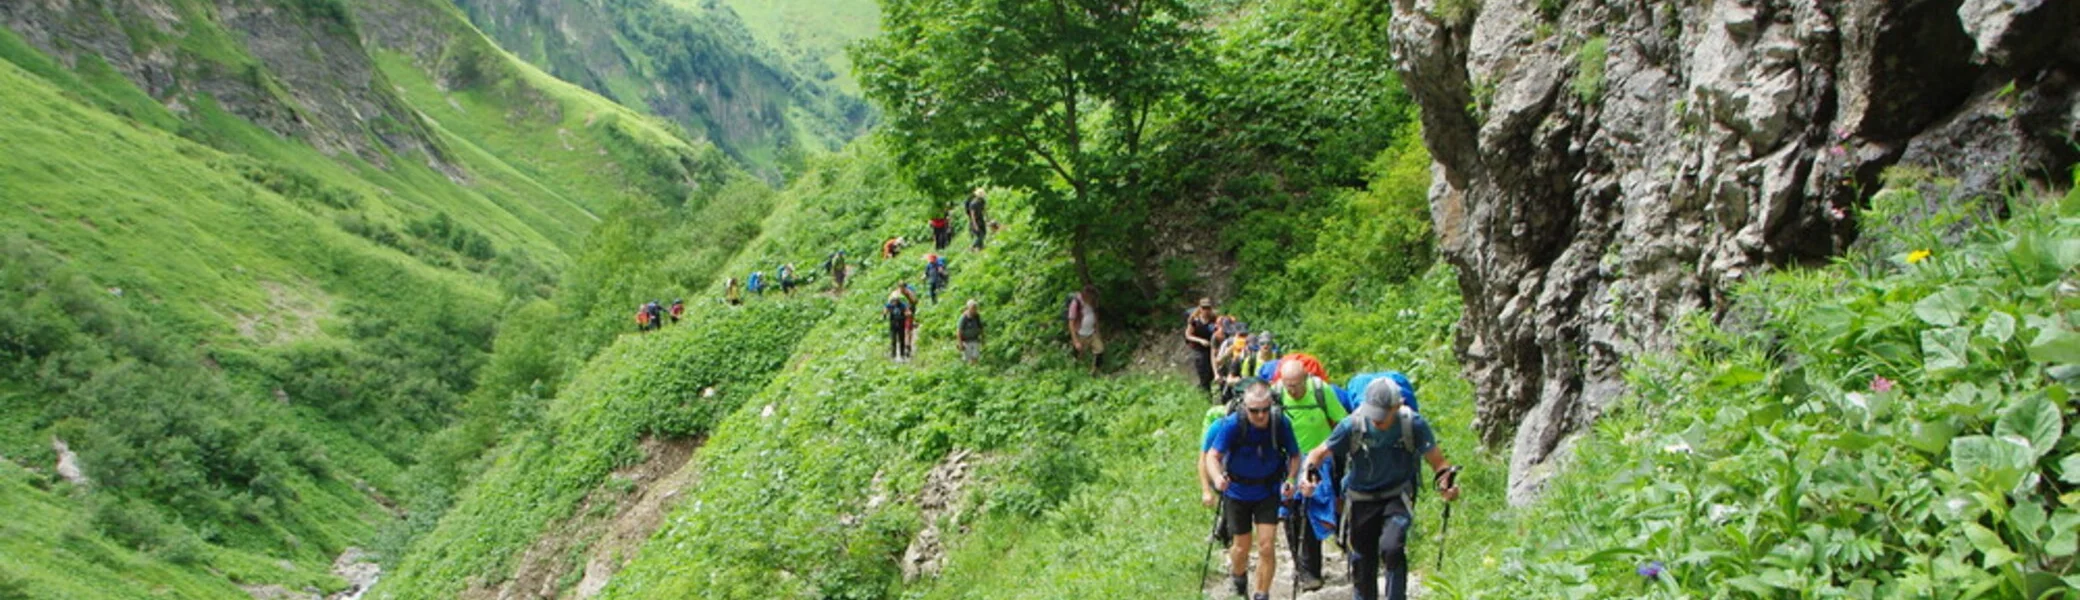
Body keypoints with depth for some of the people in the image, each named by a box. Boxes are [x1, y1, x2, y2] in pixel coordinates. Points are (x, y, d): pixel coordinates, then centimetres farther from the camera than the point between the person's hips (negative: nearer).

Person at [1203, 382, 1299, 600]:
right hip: (1238, 492, -1)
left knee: (1267, 546, -8)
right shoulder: (1232, 425, -24)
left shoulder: (1281, 423, -18)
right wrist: (1217, 478, -50)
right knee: (1243, 546, 11)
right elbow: (1213, 455, -29)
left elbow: (1295, 455, -4)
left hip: (1268, 492, 1)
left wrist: (1290, 479, -21)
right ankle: (1238, 577, 45)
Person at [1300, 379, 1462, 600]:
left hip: (1397, 496, -1)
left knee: (1392, 548, -27)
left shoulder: (1413, 424, -20)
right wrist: (1307, 472, -30)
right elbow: (1320, 452, -11)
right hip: (1361, 499, 1)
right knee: (1362, 561, 9)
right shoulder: (1353, 424, -20)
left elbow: (1436, 460, -12)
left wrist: (1446, 481, -32)